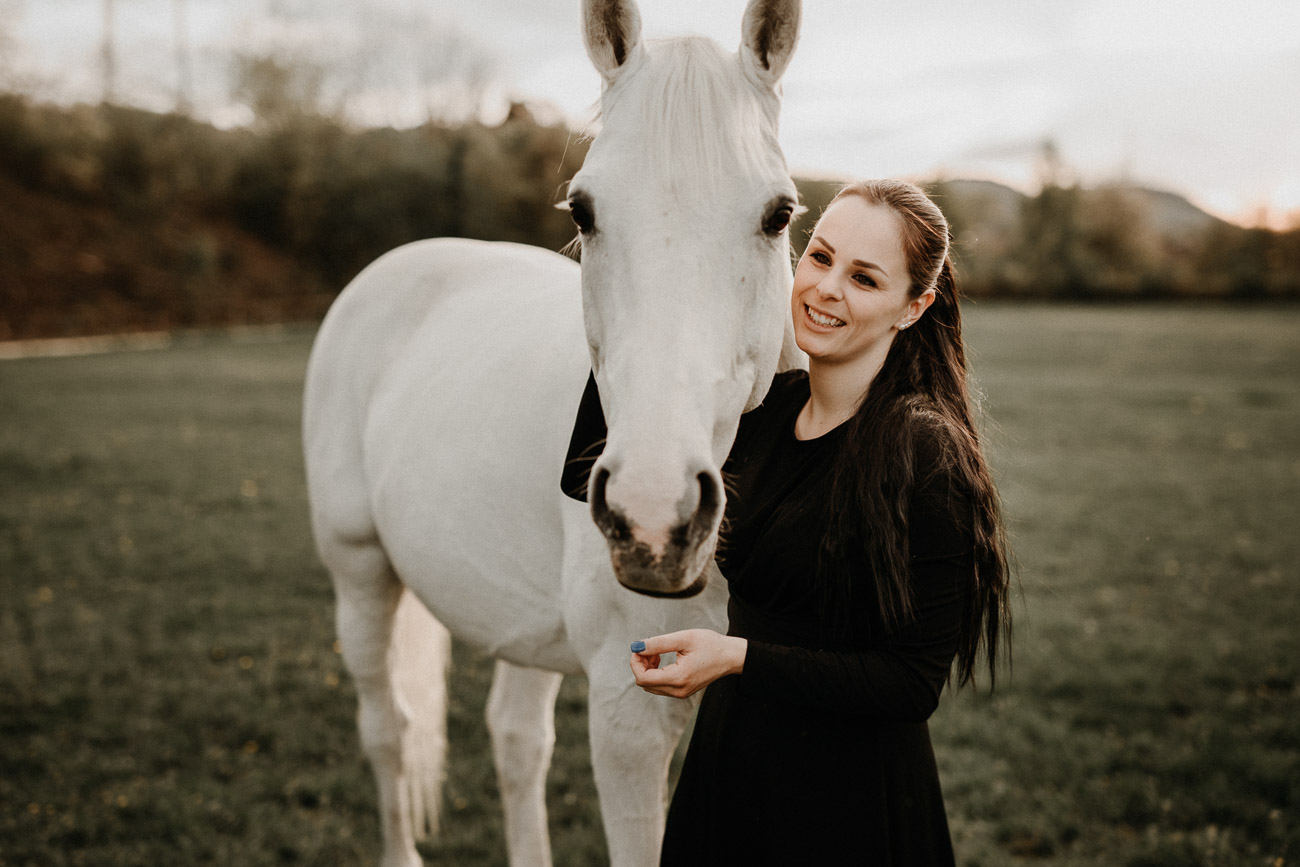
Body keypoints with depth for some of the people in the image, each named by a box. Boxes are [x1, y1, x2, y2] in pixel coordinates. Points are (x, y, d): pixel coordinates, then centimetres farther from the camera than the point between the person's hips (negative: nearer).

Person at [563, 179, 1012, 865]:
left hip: (847, 807, -6)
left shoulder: (924, 456, -20)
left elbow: (913, 684, -19)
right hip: (728, 765, 6)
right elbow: (589, 474, 1)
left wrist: (740, 656, -26)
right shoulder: (765, 407, 0)